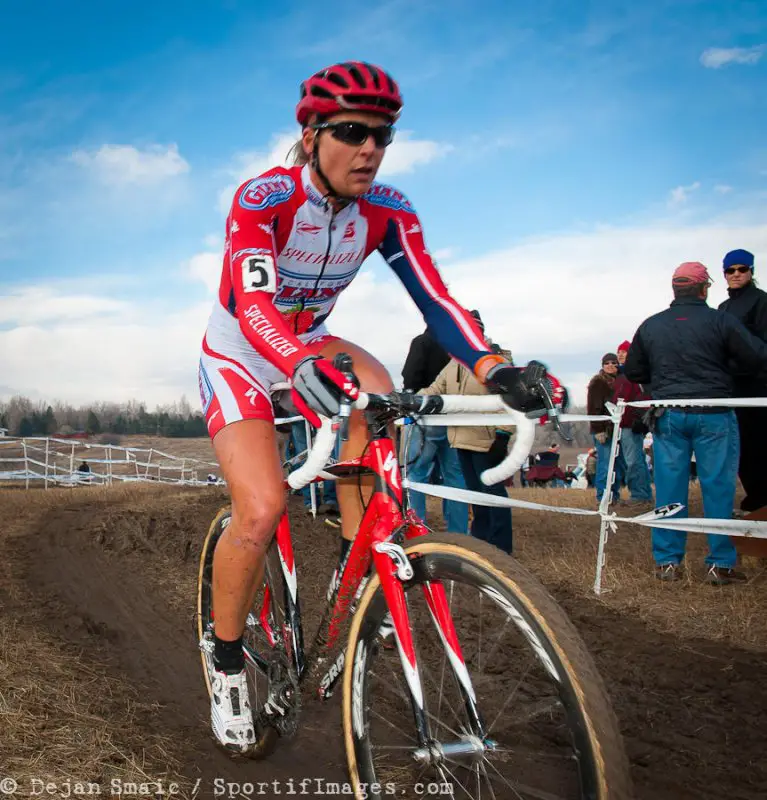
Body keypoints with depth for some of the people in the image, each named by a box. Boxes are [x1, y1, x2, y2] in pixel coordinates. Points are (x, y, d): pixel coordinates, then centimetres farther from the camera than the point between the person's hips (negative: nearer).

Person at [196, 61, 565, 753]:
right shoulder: (262, 198, -26)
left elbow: (432, 298, -22)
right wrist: (304, 366, -62)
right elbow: (253, 304, -41)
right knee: (262, 511, -22)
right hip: (239, 354, -4)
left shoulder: (388, 211, -13)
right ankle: (227, 659, 4)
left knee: (376, 395, -30)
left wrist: (493, 368, -40)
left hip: (312, 345, 4)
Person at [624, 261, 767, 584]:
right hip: (713, 415, -3)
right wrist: (721, 364, 11)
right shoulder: (720, 320, -7)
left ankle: (667, 561, 11)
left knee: (669, 488, 7)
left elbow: (633, 372, 12)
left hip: (668, 416, 3)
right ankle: (720, 564, 9)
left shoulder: (650, 326, 4)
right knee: (718, 488, 4)